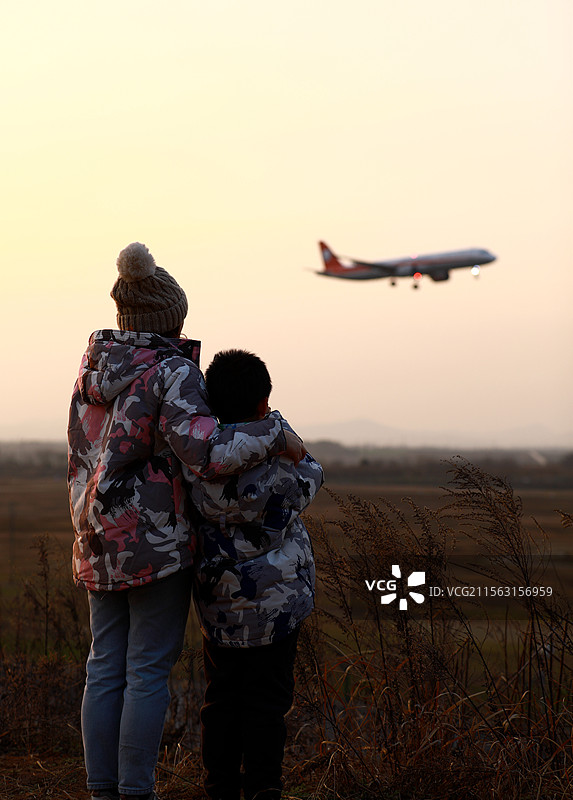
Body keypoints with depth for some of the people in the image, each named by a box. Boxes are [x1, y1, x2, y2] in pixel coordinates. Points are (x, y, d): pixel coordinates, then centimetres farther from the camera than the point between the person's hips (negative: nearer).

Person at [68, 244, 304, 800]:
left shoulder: (94, 370, 9)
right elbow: (205, 456, -23)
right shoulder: (172, 372, -13)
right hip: (159, 540, -7)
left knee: (106, 668, 9)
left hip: (101, 540, 7)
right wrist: (276, 437, -13)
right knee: (149, 671, -1)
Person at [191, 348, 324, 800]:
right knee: (267, 700, 5)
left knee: (222, 697, 13)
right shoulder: (282, 462, -13)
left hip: (218, 603, 3)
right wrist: (276, 426, 17)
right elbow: (311, 479, 6)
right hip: (277, 601, -3)